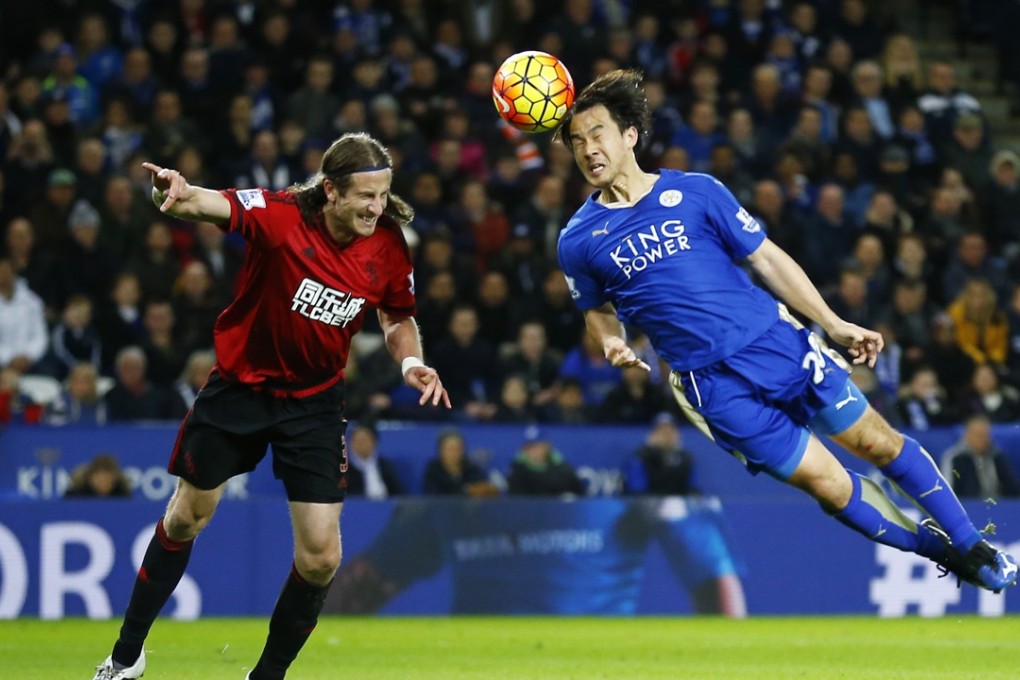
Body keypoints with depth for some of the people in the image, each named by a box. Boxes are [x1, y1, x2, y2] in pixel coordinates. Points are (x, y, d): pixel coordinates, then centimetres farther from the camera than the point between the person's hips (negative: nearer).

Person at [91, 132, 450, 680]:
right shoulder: (281, 215, -23)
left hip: (313, 403, 2)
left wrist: (410, 360, -14)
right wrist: (179, 195, -63)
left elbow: (397, 318, 7)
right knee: (186, 517, 13)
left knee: (320, 558, -6)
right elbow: (211, 205, -40)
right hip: (238, 384, -2)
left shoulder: (388, 248, -12)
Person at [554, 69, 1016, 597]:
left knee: (880, 443, 2)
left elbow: (767, 259, 5)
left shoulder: (695, 191, -1)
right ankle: (941, 553, 17)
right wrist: (612, 343, -7)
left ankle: (973, 546, 18)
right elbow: (598, 310, 17)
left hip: (777, 343, 1)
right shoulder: (578, 241, -1)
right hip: (714, 385, -1)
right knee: (829, 485, -3)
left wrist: (834, 324, 2)